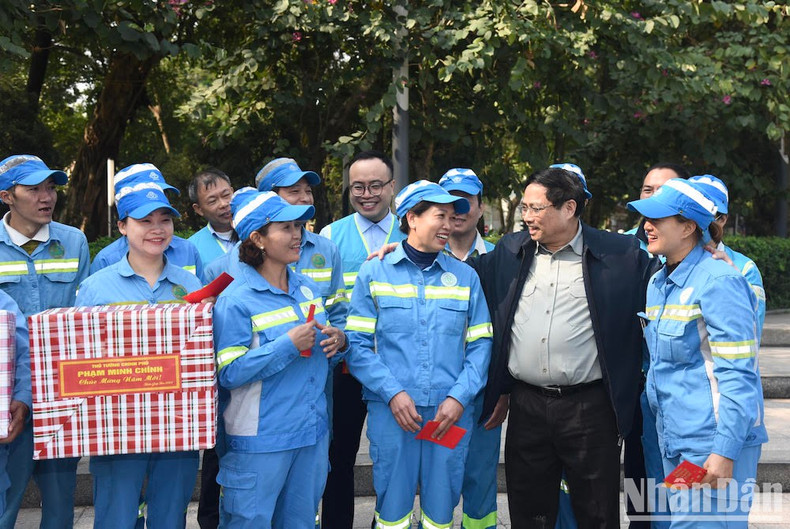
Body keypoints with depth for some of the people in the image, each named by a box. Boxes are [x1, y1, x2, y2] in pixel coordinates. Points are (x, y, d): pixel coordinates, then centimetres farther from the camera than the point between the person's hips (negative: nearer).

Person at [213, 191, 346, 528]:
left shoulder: (307, 288, 9)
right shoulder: (236, 300, -14)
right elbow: (229, 373, -19)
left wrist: (338, 341, -3)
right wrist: (289, 345, -23)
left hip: (313, 434, 7)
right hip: (259, 440, -7)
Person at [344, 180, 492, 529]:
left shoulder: (466, 277, 10)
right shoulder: (374, 273, 4)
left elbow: (479, 346, 6)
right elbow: (356, 344, -1)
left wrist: (459, 397, -8)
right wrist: (393, 393, -12)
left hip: (450, 413, 2)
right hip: (391, 410, -1)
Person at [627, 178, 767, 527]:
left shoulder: (718, 282, -14)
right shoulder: (658, 283, 11)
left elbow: (737, 374, -18)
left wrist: (725, 450, -21)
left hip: (713, 441, -8)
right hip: (674, 440, 8)